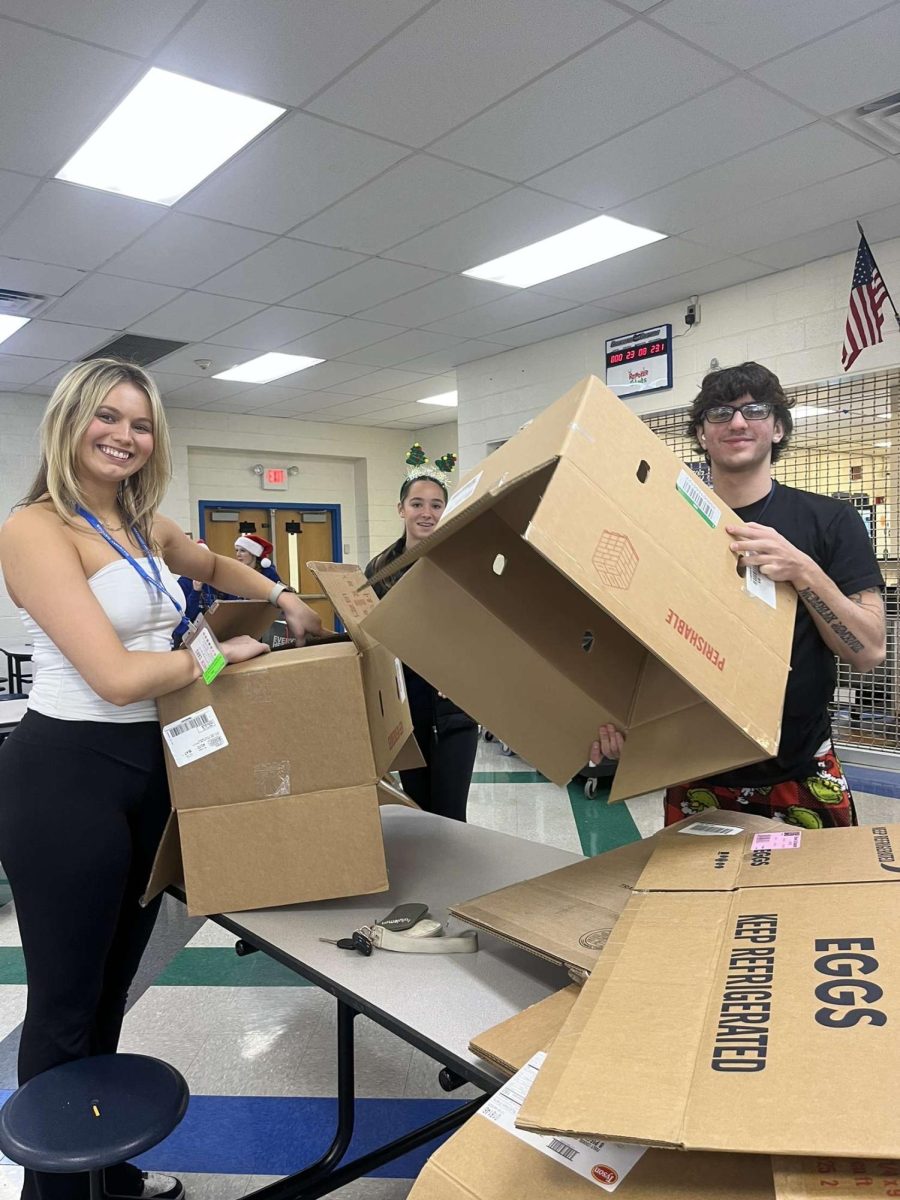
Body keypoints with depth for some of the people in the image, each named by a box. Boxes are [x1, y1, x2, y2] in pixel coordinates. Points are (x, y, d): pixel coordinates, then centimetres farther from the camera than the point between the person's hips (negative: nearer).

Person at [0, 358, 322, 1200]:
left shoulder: (145, 526, 9)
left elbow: (213, 565, 31)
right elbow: (118, 675, -24)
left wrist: (281, 600, 14)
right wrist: (222, 652, -9)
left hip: (148, 765, 8)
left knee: (112, 989, 22)